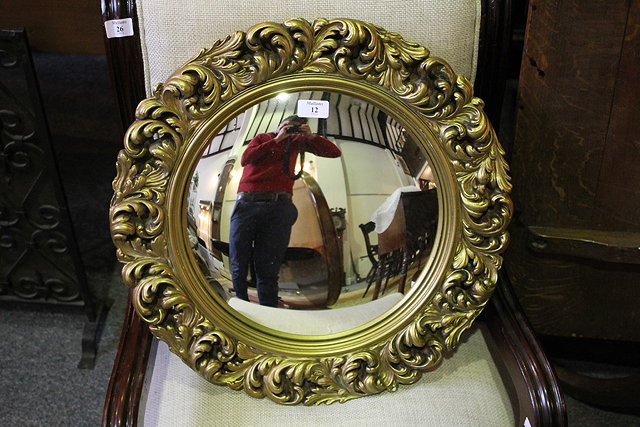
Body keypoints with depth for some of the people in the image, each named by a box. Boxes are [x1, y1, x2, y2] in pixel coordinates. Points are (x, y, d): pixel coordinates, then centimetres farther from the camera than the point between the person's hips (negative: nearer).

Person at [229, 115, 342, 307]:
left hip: (278, 206, 0)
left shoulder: (296, 141, 26)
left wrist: (311, 136, 11)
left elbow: (335, 152, 25)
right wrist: (276, 140, 6)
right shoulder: (262, 138, 22)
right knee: (238, 267, -3)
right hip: (246, 203, 0)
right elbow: (245, 159, 2)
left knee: (267, 269, -5)